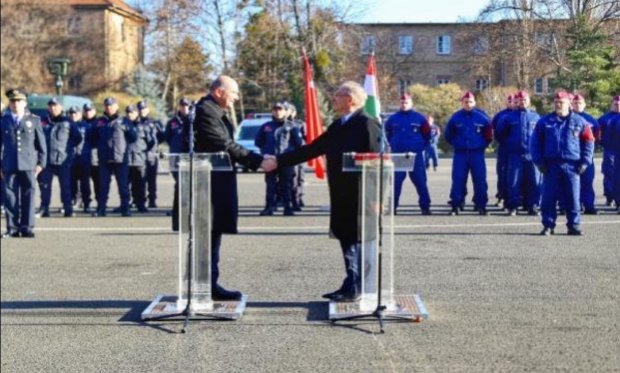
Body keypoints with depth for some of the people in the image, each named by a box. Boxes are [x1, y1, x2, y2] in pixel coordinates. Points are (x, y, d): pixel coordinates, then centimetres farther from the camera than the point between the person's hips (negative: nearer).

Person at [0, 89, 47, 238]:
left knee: (28, 196, -1)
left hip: (28, 165, 0)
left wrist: (40, 163, 2)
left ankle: (27, 227, 4)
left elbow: (41, 143, 9)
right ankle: (12, 228, 7)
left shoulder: (34, 120, 8)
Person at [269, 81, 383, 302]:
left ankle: (355, 289, 5)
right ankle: (351, 287, 21)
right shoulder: (337, 126, 14)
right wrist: (279, 162, 14)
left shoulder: (367, 124, -12)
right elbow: (311, 150, 17)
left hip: (360, 197, -8)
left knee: (356, 242, -2)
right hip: (342, 197, 8)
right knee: (347, 241, 12)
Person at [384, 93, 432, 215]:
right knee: (395, 182, 1)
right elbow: (388, 134, 19)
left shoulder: (419, 118, 1)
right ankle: (393, 206, 7)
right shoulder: (393, 119, 6)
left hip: (416, 155, -1)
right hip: (397, 155, 1)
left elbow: (427, 134, 9)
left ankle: (425, 206, 4)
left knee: (420, 181, 0)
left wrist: (421, 146, 6)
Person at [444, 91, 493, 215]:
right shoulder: (455, 117, 1)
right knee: (458, 180, -1)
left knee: (480, 180, 1)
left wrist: (482, 145, 7)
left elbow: (489, 135, 9)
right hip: (460, 154, 0)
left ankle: (481, 205, 9)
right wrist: (456, 144, 10)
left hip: (477, 154, 0)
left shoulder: (482, 117, -1)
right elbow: (448, 135, 13)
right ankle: (455, 206, 4)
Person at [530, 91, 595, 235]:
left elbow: (589, 142, 9)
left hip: (572, 166, 0)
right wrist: (539, 161, -1)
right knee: (548, 198, 0)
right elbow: (535, 142, 8)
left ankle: (574, 226, 12)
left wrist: (585, 162, 0)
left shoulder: (579, 122, 6)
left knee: (573, 198, 3)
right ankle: (548, 226, 9)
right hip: (551, 166, 0)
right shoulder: (544, 122, 7)